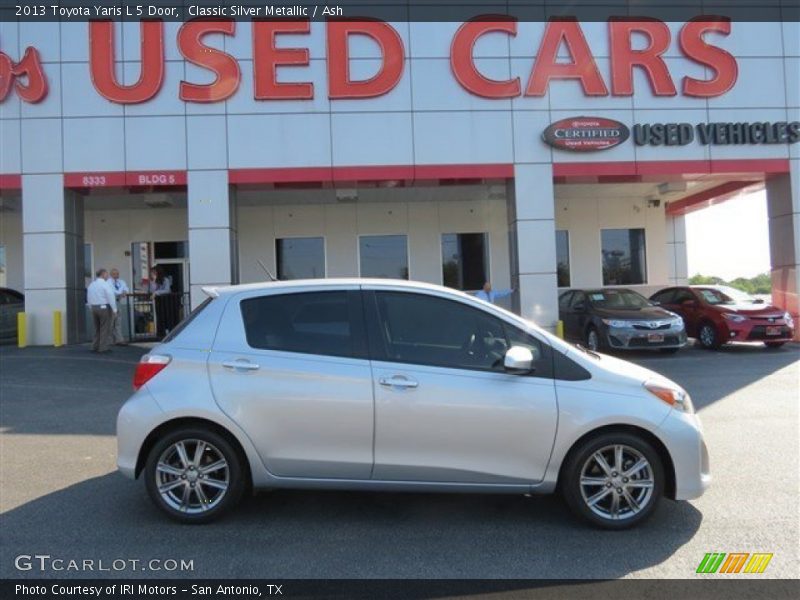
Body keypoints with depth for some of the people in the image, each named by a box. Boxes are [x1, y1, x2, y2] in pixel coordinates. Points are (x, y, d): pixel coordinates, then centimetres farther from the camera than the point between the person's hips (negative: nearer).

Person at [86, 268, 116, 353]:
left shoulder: (91, 285, 11)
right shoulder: (105, 284, -11)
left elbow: (88, 298, 14)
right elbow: (111, 297, -15)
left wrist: (92, 306, 20)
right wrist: (114, 309, -12)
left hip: (94, 308, 7)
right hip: (104, 307, -7)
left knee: (97, 328, 16)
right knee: (105, 328, -1)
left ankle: (95, 347, 17)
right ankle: (103, 348, -1)